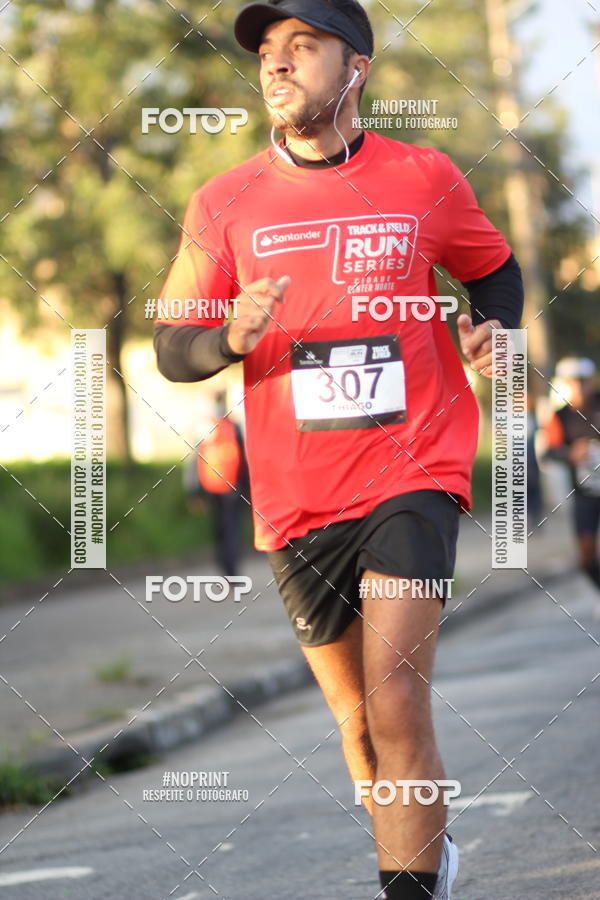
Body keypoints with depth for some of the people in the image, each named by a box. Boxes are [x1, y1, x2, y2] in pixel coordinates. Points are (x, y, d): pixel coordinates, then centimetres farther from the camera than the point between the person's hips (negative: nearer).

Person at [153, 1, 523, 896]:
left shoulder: (426, 177, 0)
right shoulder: (224, 203, 1)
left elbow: (495, 268, 19)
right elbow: (171, 346, 4)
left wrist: (493, 331, -2)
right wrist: (232, 338, -17)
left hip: (413, 475, -2)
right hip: (298, 500, 2)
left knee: (394, 701, -19)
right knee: (359, 722, 13)